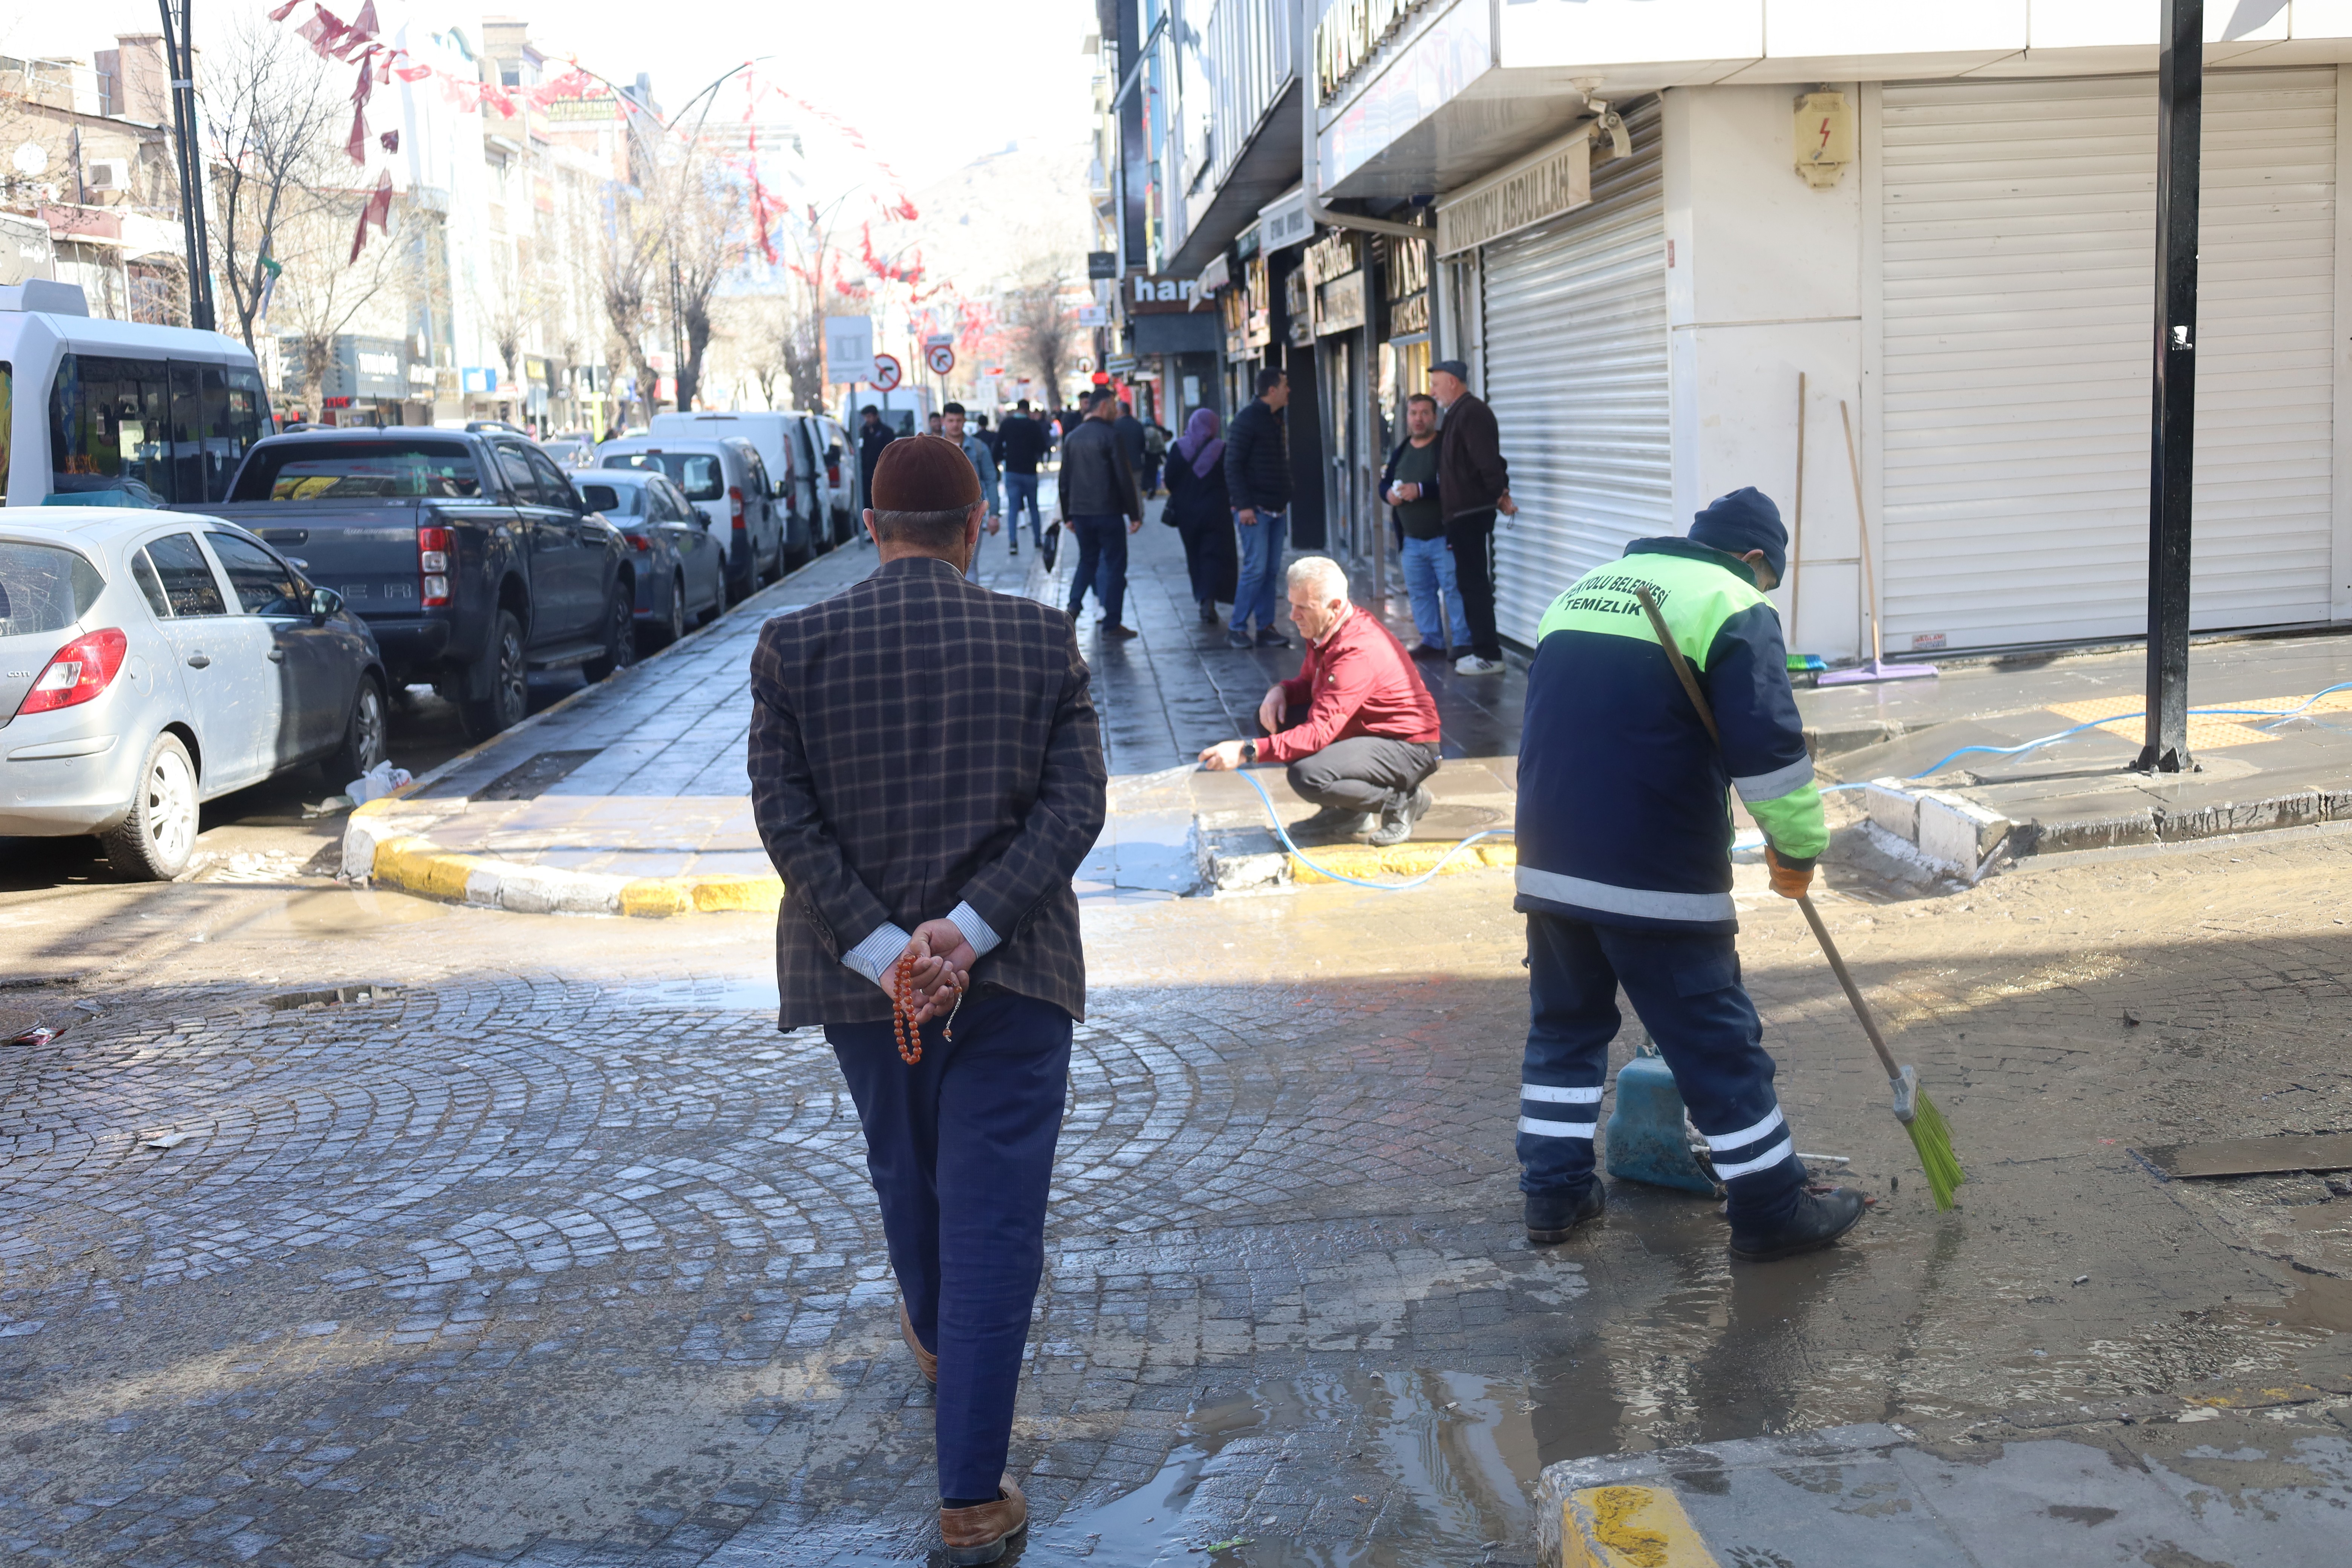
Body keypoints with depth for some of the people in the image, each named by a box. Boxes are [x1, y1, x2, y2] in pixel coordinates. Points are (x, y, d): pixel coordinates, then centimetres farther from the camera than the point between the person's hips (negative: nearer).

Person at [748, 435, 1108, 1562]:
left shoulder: (795, 646, -5)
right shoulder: (1040, 641, -5)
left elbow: (784, 818, -10)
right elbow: (1076, 805, -11)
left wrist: (882, 951, -12)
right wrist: (971, 927, -16)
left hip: (861, 972, 2)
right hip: (1012, 974, -2)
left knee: (905, 1170, 27)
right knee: (993, 1213, 3)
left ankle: (936, 1339, 54)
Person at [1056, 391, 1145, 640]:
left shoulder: (1073, 437, 9)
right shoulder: (1110, 435, -10)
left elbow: (1065, 480, 12)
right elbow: (1124, 478, -12)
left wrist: (1067, 516, 18)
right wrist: (1134, 514, -8)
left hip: (1080, 512, 6)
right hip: (1108, 512, -6)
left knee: (1088, 559, 20)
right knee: (1115, 563, 2)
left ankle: (1074, 605, 2)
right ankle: (1111, 624, 2)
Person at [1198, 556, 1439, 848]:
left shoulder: (1358, 653, -30)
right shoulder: (1324, 631, -1)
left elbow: (1320, 732, -35)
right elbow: (1308, 682, 17)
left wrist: (1247, 752, -40)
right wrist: (1281, 690, -8)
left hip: (1408, 747, -10)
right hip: (1363, 730, 10)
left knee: (1308, 776, -31)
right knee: (1272, 715, 1)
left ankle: (1401, 800, -5)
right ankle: (1347, 813, 7)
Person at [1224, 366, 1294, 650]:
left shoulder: (1276, 420, 16)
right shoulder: (1248, 419, -11)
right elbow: (1233, 465, -15)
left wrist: (1285, 501, 15)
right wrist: (1243, 506, -20)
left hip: (1276, 509, 8)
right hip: (1255, 509, -8)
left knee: (1271, 571, 7)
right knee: (1256, 569, -10)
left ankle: (1266, 629, 11)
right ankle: (1236, 627, 0)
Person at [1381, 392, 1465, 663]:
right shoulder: (1400, 452, 14)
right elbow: (1384, 483, 17)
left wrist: (1421, 490, -27)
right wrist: (1389, 494, -6)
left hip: (1443, 537, -7)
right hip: (1411, 540, 7)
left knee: (1454, 590, -7)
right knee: (1420, 592, 11)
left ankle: (1463, 642, -1)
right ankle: (1432, 642, 20)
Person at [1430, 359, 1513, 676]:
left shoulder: (1472, 413, -16)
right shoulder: (1458, 414, 17)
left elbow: (1488, 460, -23)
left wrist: (1500, 494, -16)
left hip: (1473, 512, -10)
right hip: (1463, 512, 10)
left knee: (1475, 582, -8)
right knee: (1469, 581, 13)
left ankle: (1489, 655, -5)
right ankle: (1482, 648, 18)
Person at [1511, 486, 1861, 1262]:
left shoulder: (1582, 589, 20)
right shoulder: (1735, 608, -3)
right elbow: (1768, 746, -14)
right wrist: (1798, 850, -1)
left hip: (1550, 864, 7)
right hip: (1656, 877, -6)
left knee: (1565, 1022, 18)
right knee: (1718, 1041, 3)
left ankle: (1554, 1190, 22)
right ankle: (1771, 1212, 12)